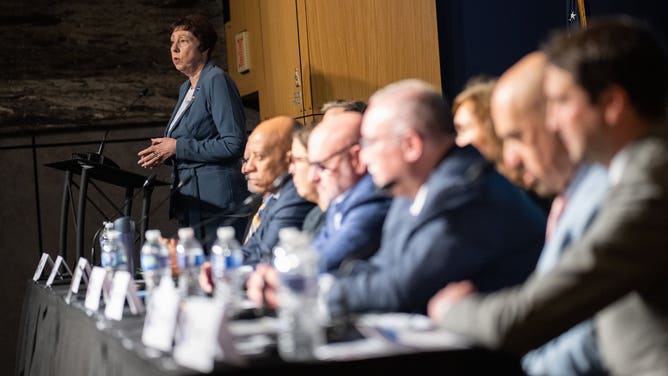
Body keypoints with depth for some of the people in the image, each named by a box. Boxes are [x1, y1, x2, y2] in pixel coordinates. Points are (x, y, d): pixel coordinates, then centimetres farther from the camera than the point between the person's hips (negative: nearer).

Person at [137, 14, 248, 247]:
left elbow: (234, 144, -17)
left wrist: (177, 147, -14)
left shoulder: (216, 81, -9)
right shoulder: (185, 89, 19)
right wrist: (163, 153, 6)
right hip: (190, 203, 9)